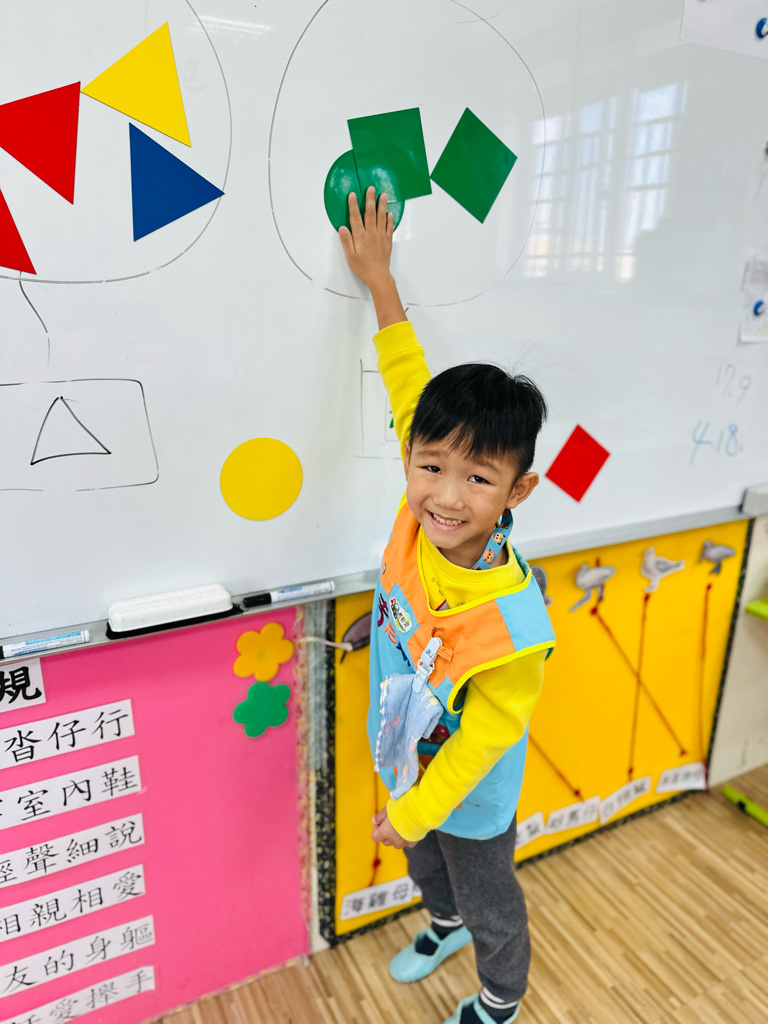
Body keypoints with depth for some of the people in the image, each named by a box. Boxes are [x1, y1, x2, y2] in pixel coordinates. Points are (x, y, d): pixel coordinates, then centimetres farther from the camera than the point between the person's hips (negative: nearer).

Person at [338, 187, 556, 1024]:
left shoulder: (511, 622, -39)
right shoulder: (423, 515, -25)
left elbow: (483, 738, -25)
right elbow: (410, 392, -15)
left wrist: (417, 810, -13)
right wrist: (379, 279, -10)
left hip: (469, 796, -6)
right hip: (407, 763, 6)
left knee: (491, 902, 26)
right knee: (424, 865, 35)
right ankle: (445, 924, 68)